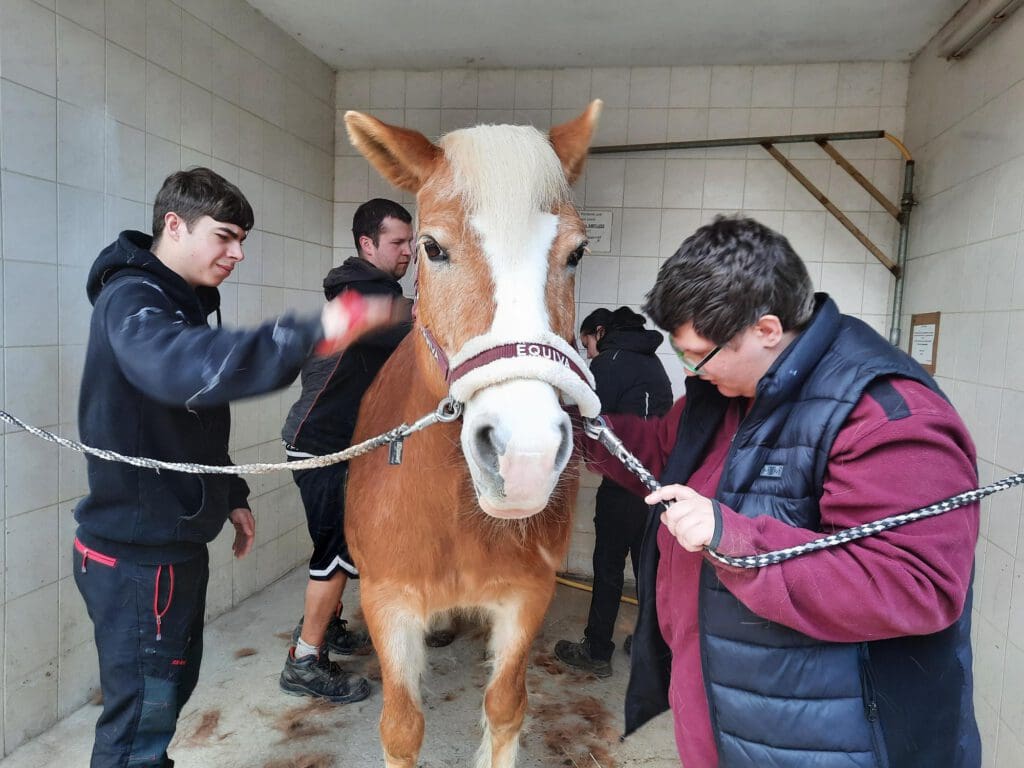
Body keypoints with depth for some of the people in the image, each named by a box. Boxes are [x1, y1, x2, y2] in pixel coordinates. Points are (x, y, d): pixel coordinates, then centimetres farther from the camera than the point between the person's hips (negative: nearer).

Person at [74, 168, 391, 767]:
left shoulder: (181, 301, 13)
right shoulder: (130, 299, -18)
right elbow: (185, 369, -43)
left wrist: (230, 495, 15)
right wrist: (315, 333, -50)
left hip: (176, 542, 10)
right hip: (138, 554, -10)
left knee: (173, 685, 23)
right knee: (141, 714, 3)